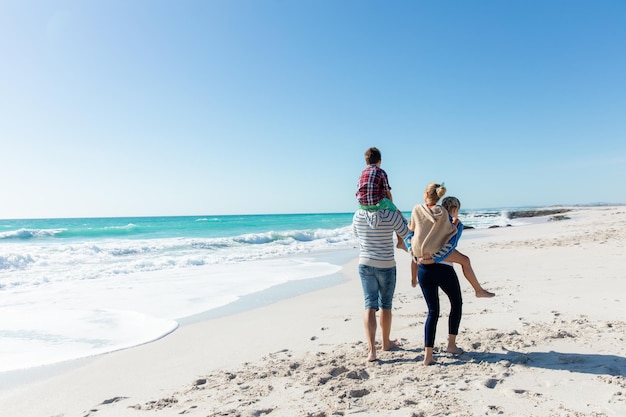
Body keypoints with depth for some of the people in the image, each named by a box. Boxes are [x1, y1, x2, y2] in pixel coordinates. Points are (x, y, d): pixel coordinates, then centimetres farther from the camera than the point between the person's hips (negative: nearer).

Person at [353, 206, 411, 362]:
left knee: (370, 306, 4)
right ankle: (386, 342, 33)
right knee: (385, 305, 15)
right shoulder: (391, 215, -17)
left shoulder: (358, 215, -6)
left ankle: (371, 349, -6)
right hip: (386, 266, -2)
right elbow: (406, 234, -2)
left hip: (365, 264, 2)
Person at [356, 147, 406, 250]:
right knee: (397, 213, 19)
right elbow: (388, 192, 4)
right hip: (377, 203, -4)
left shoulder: (362, 173, 17)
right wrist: (390, 206, 19)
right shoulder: (381, 172, 3)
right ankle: (401, 242, 23)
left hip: (362, 205, 4)